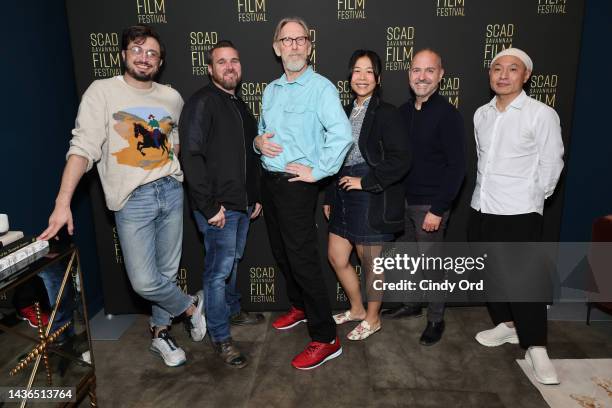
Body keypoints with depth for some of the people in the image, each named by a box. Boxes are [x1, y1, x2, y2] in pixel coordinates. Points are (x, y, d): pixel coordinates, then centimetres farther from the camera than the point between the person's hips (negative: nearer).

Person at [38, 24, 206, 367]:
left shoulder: (172, 98, 8)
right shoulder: (103, 91, -4)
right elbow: (84, 147, -11)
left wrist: (173, 176, 12)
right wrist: (63, 202, -18)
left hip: (171, 192, 4)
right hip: (133, 199, -3)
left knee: (168, 271, 10)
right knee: (144, 281, -7)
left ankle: (161, 333, 32)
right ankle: (191, 307, 22)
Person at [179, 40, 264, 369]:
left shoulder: (240, 105, 16)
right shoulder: (202, 103, -11)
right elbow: (191, 156, -19)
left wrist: (255, 197, 17)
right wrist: (209, 207, -20)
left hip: (242, 204, 8)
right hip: (218, 207, -8)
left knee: (232, 262, 22)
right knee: (219, 270, 0)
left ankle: (232, 310, 41)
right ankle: (220, 337, 14)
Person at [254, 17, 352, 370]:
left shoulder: (321, 88, -11)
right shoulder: (271, 90, 14)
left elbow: (342, 134, -23)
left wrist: (317, 171, -18)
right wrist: (259, 141, 2)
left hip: (297, 184, -8)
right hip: (270, 181, 8)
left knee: (302, 258, -7)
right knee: (281, 252, 18)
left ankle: (326, 339, 5)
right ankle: (300, 308, 40)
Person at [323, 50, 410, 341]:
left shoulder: (386, 114, -11)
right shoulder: (346, 112, 11)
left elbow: (401, 160, -19)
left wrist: (365, 181, -17)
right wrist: (330, 197, 14)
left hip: (372, 200, -7)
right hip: (345, 196, 8)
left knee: (371, 262, 7)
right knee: (336, 257, 14)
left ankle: (372, 319, 30)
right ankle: (357, 309, 37)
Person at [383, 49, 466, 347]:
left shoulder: (447, 115, -13)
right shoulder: (404, 111, 6)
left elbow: (457, 167, -15)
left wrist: (438, 210, -18)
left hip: (430, 205, -6)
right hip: (402, 200, 6)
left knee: (431, 264, 4)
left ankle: (436, 319, 24)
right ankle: (412, 304, 38)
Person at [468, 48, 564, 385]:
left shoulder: (542, 115, -10)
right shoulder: (481, 114, 8)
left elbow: (551, 165, -6)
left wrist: (530, 199, 1)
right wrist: (489, 191, 14)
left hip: (520, 214, -6)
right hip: (481, 209, 6)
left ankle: (536, 348, 12)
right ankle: (506, 325, 35)